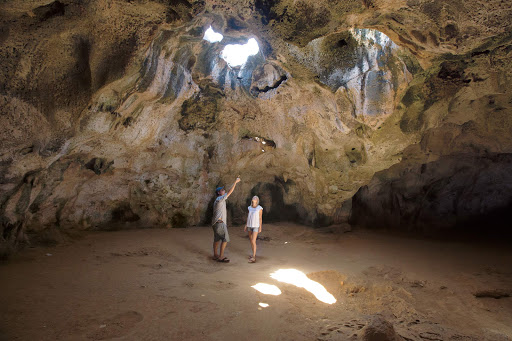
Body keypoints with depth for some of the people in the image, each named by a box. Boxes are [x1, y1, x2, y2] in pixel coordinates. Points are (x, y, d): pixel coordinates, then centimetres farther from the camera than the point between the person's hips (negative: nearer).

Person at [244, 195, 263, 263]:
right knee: (251, 241, 12)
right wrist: (246, 226, 9)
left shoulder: (260, 208, -11)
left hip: (256, 226, -6)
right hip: (250, 226, 6)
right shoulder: (250, 208, 5)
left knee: (253, 241, -12)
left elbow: (260, 218, -10)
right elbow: (248, 217, 10)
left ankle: (253, 258, -8)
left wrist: (260, 228, -11)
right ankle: (254, 254, 27)